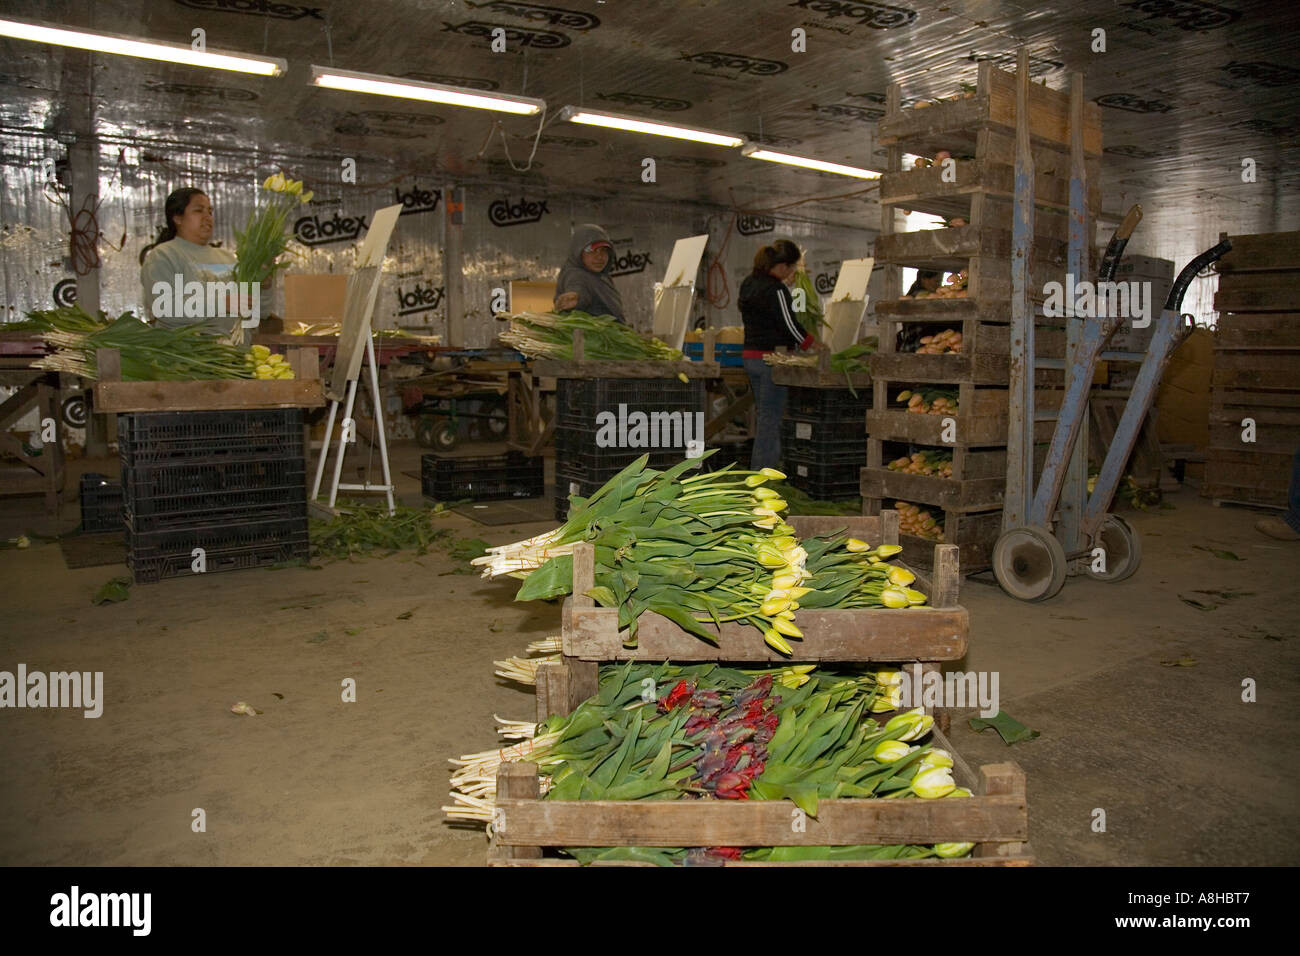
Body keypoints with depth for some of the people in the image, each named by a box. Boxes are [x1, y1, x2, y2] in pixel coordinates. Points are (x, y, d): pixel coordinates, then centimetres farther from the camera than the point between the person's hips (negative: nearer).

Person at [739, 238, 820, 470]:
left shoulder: (749, 282, 10)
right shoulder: (776, 290, -17)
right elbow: (789, 325, -16)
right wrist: (815, 344, -1)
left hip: (750, 355, 9)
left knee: (762, 416, 17)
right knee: (771, 418, -3)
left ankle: (756, 471, 22)